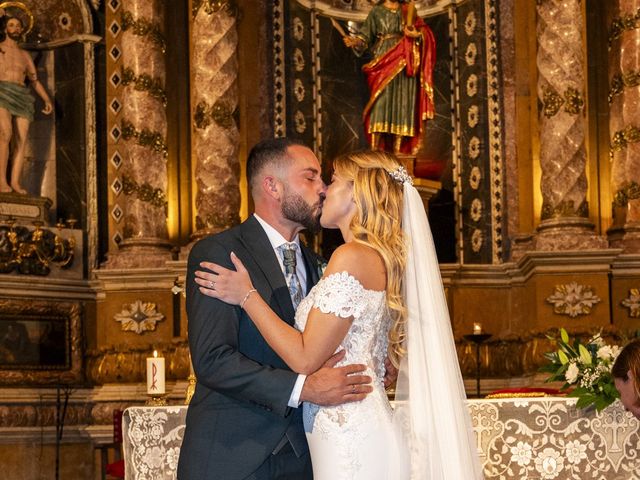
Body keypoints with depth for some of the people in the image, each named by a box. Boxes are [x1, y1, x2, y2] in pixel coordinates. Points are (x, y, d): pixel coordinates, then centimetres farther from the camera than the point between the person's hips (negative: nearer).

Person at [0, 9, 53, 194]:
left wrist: (47, 100, 11)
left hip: (21, 98, 5)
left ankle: (15, 182, -13)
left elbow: (35, 80, 23)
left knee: (21, 141, -8)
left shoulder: (25, 55, 24)